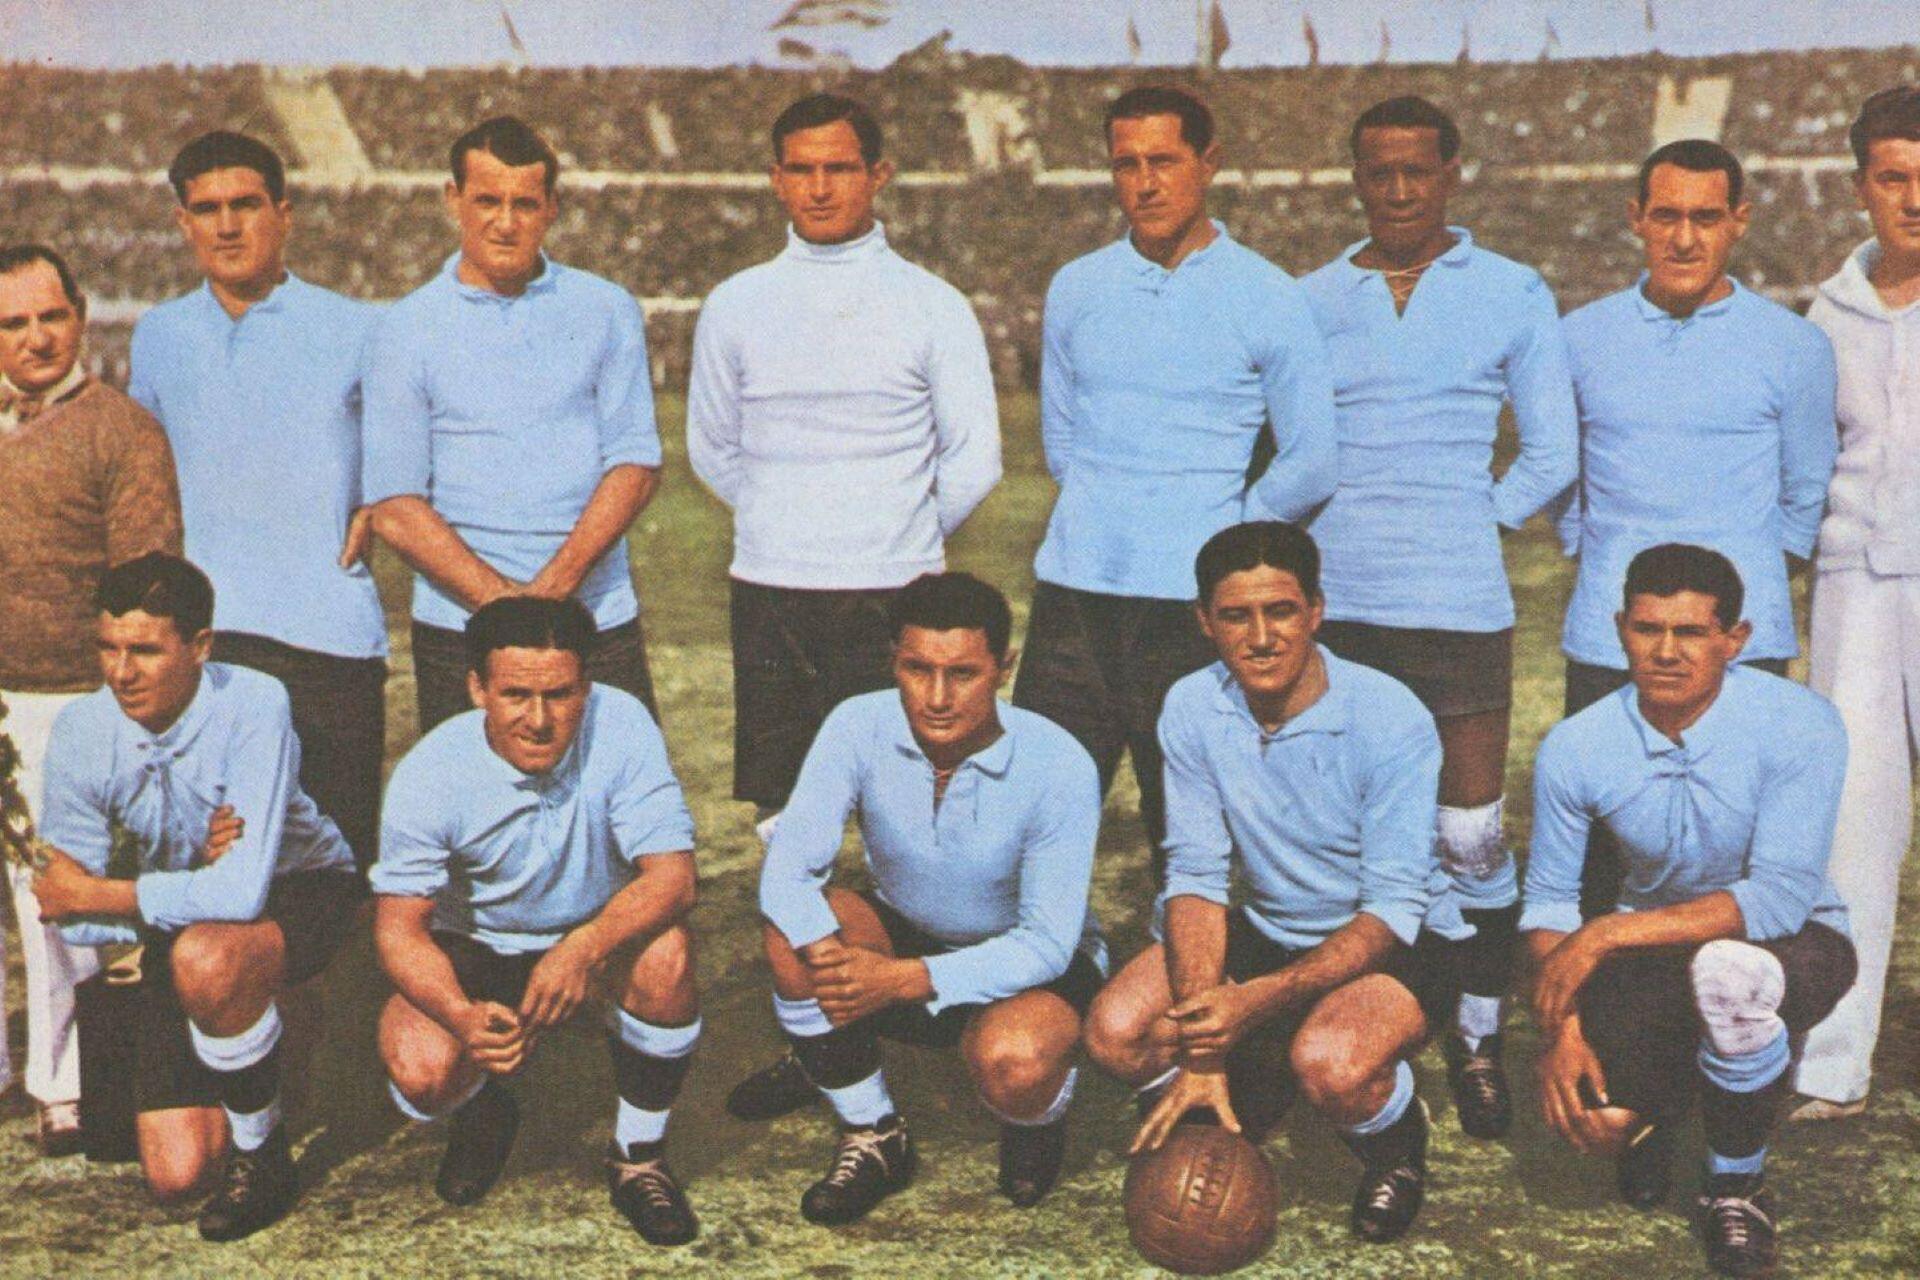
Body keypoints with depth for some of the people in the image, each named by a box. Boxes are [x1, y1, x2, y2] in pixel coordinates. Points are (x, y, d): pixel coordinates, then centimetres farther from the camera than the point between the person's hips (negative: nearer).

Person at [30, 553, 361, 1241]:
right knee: (175, 1175, -5)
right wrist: (198, 870, -28)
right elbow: (78, 922, -13)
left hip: (298, 892, -4)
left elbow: (242, 892, -36)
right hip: (174, 926, 4)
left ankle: (263, 1151, -12)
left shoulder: (253, 704, -28)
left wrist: (97, 893, -26)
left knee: (204, 957, -39)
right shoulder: (81, 729, -17)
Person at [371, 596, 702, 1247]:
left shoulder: (620, 726, -25)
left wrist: (584, 949, -47)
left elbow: (672, 875, -28)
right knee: (421, 1073, -27)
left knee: (667, 955, -33)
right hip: (474, 948, 0)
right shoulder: (430, 773, -23)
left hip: (601, 929, 0)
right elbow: (399, 926, -21)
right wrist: (463, 1016, -43)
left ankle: (639, 1156, -8)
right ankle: (485, 1112, 13)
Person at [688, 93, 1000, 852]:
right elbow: (712, 449, 18)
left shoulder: (932, 306, 1)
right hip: (768, 593, 2)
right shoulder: (735, 307, 7)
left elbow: (974, 460, 4)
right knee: (781, 819, 5)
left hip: (895, 595, -2)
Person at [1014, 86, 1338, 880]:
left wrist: (1222, 534, 6)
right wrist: (1106, 518, 11)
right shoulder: (1075, 289, 10)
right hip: (1075, 595, 3)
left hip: (1195, 605, -3)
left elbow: (1311, 466, 1)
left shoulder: (1268, 300, 0)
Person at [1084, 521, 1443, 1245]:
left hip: (1388, 944, -4)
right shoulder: (1191, 710, -10)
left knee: (1328, 1061, -36)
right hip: (1266, 932, 5)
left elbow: (1393, 908, -23)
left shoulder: (1390, 719, -23)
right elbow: (1195, 875, -9)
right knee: (1116, 1033, -19)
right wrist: (1201, 1053, -21)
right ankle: (1250, 1090, 15)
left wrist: (1258, 1000, -36)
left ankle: (1397, 1142, 2)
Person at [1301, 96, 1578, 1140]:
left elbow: (1552, 455, 8)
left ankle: (1476, 1037, 16)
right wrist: (1340, 534, 5)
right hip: (1328, 604, 2)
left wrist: (1471, 525, 3)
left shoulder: (1514, 296, 6)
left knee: (1469, 835, 1)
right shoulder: (1310, 301, 11)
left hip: (1456, 603, -2)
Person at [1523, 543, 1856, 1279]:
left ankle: (1737, 1184, -9)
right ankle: (1665, 1103, 20)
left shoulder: (1800, 726, -23)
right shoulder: (1576, 748, -13)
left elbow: (1782, 897, -30)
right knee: (1592, 1119, -23)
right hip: (1655, 946, 3)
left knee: (1728, 967, -39)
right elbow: (1548, 901, -4)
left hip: (1793, 942, -2)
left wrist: (1607, 935, -34)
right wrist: (1559, 1029, -20)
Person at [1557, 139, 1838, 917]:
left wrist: (1755, 577, 11)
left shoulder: (1794, 347, 5)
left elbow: (1807, 494, 14)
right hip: (1605, 641, 1)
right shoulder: (1582, 339, 9)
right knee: (1597, 850, -1)